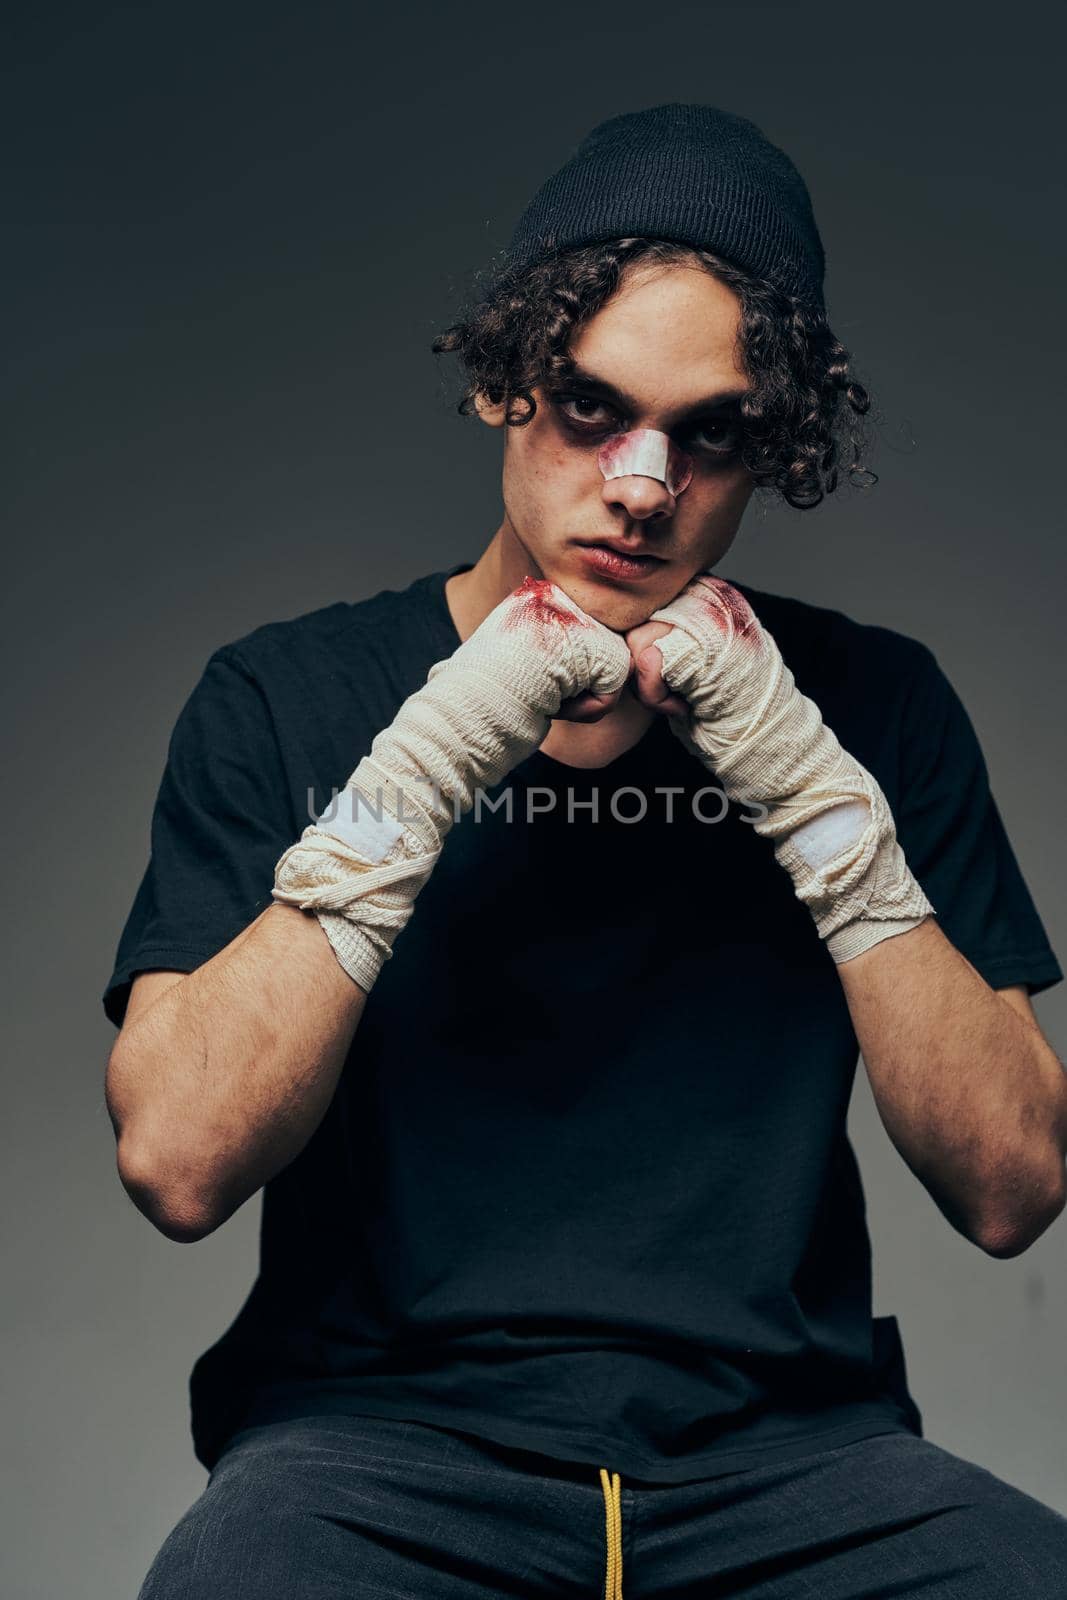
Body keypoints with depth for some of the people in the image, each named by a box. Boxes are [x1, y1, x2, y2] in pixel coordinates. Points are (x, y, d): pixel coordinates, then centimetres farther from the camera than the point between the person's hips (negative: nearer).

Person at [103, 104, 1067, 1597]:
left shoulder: (874, 702, 8)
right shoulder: (285, 694, 5)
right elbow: (176, 1161, -8)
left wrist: (814, 790, -9)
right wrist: (422, 767, -14)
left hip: (784, 1445, 2)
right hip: (383, 1425, -1)